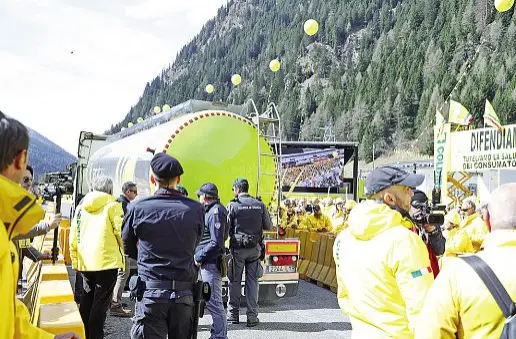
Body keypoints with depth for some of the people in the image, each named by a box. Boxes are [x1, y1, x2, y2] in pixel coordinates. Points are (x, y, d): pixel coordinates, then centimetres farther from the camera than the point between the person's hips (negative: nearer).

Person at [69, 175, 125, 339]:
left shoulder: (81, 208, 9)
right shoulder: (112, 206, -6)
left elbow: (73, 237, 11)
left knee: (86, 301, 19)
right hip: (107, 262, -5)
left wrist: (75, 261, 20)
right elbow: (121, 233, -9)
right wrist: (125, 251, 9)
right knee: (101, 303, 2)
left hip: (85, 263, 5)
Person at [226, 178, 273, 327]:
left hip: (238, 248, -2)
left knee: (235, 281, 9)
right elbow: (269, 226, 6)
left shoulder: (233, 205, -8)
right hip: (255, 248, 2)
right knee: (252, 282, 7)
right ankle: (252, 317, 8)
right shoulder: (260, 205, 2)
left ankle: (233, 315, 16)